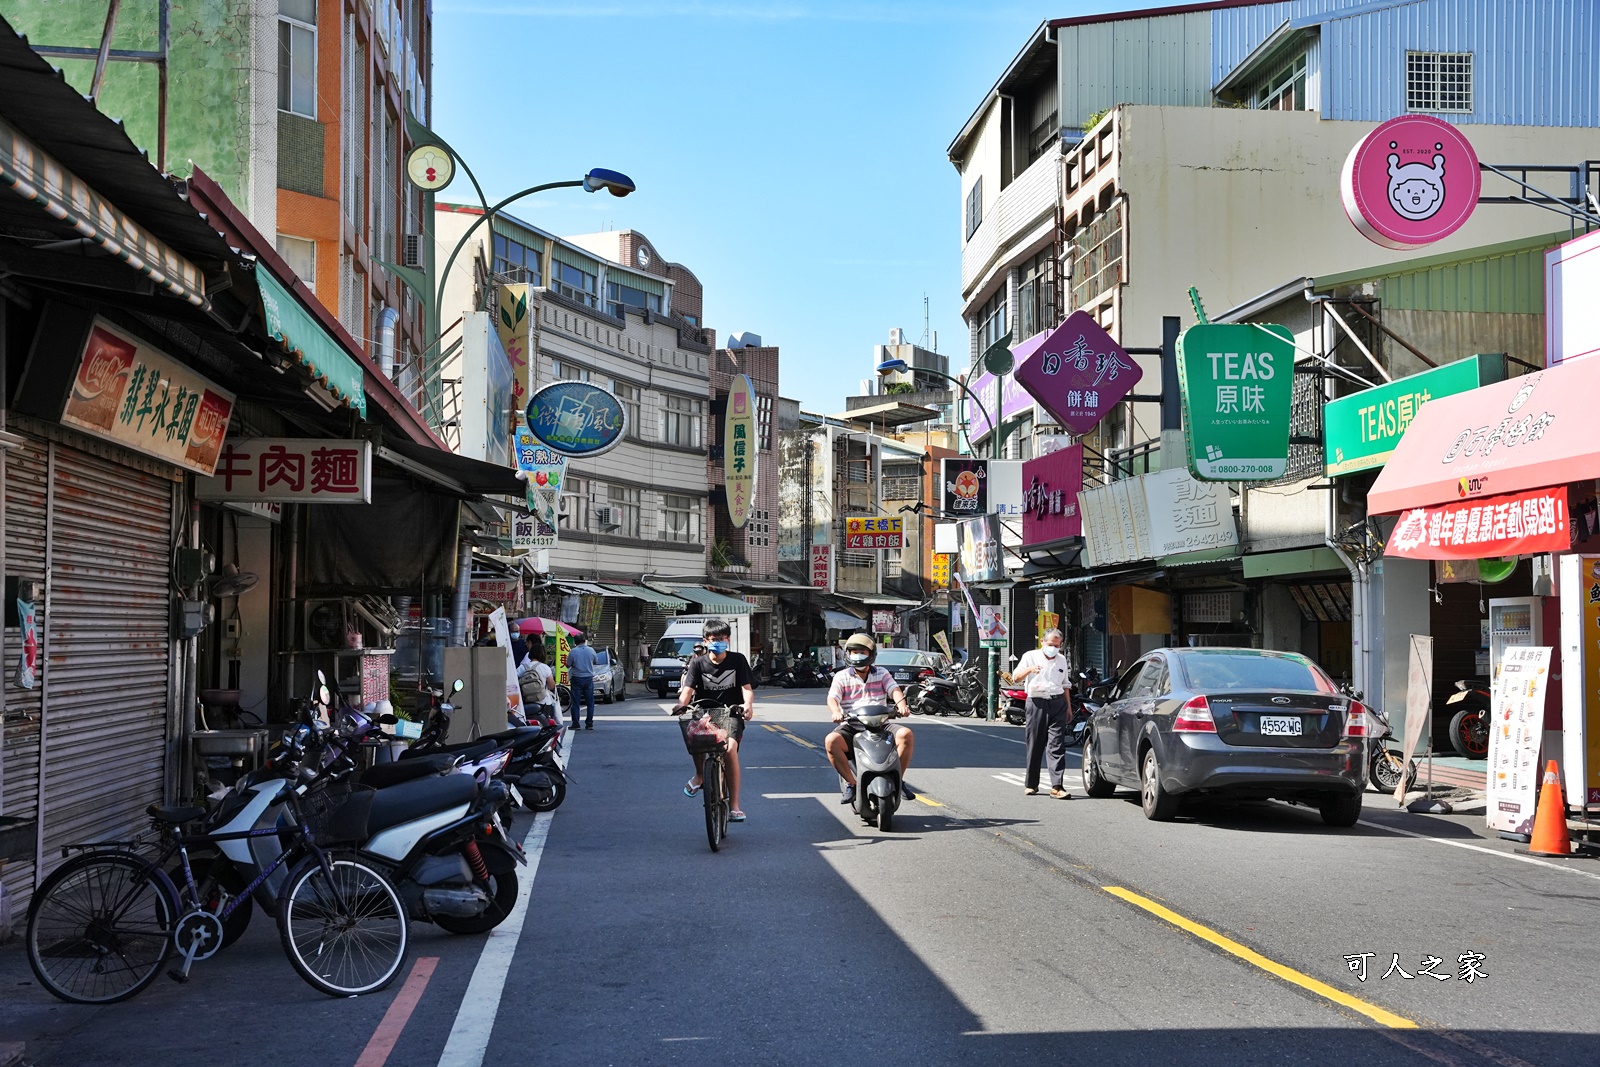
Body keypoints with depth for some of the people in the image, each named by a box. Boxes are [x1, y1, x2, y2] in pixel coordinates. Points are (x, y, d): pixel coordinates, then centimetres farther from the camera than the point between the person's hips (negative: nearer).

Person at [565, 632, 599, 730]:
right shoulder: (591, 650, -3)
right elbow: (596, 661, 12)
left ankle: (575, 724, 1)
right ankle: (589, 724, 7)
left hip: (577, 679, -2)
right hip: (589, 679, 2)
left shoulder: (573, 651, -11)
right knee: (590, 702, 8)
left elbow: (568, 665, -4)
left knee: (576, 702, 3)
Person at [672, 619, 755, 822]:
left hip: (730, 714, -1)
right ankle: (700, 775, 1)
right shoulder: (698, 663, 3)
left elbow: (747, 688, -2)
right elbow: (688, 689, -8)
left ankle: (734, 805, -22)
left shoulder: (738, 660, 3)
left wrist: (748, 704, -24)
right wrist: (681, 704, -30)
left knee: (730, 748, -27)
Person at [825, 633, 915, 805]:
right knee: (831, 741, -31)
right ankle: (850, 782, -16)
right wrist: (836, 712, -31)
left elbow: (894, 690, -3)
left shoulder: (882, 674, 13)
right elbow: (832, 697, -7)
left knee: (905, 734, -25)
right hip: (851, 727, -1)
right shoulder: (842, 677, 8)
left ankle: (898, 779, -9)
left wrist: (901, 705, -26)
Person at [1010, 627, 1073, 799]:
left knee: (1057, 745, -7)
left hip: (1057, 703, 3)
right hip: (1037, 703, -2)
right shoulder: (1030, 656, 5)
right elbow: (1015, 677, -5)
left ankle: (1057, 786, -12)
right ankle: (1031, 784, 13)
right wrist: (1030, 669, -23)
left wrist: (1068, 706, 21)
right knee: (1035, 745, 2)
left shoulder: (1062, 660, 19)